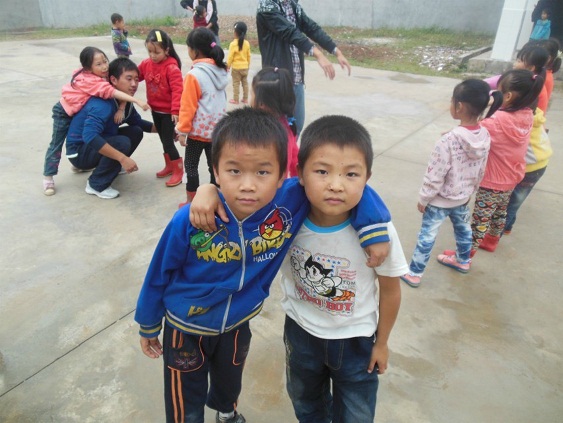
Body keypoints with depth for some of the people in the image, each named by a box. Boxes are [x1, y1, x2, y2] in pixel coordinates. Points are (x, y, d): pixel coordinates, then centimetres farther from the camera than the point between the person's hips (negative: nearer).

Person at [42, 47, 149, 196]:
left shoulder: (103, 75, -14)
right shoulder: (91, 80, -37)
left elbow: (120, 89, -17)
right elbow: (113, 92, -47)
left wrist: (121, 108, -33)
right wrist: (137, 101, -55)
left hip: (78, 112, 8)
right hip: (64, 112, -8)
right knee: (56, 145, -1)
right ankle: (48, 177, 7)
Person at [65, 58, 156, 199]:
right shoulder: (103, 104, -31)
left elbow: (137, 122, 12)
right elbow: (89, 136, -43)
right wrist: (122, 158, -45)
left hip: (98, 143, 8)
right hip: (80, 151, -8)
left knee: (136, 132, 0)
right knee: (122, 143, -30)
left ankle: (112, 167, 15)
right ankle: (96, 185, -11)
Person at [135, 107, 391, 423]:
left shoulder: (292, 202, -31)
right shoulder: (190, 221, -32)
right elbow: (159, 275, -15)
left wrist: (375, 227, -33)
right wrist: (149, 325, 0)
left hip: (238, 325, 3)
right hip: (185, 329, -3)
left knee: (230, 384, 34)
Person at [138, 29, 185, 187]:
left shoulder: (172, 67, -20)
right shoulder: (147, 64, 0)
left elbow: (178, 90, -24)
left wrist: (175, 110, -27)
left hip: (168, 112, -7)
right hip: (155, 110, 7)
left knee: (168, 142, -4)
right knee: (164, 140, 18)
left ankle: (178, 170, 10)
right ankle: (169, 166, 33)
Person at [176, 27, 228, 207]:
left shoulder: (194, 75, -17)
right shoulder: (220, 70, 2)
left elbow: (187, 106, -15)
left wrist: (182, 130, -8)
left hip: (198, 130, -6)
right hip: (217, 129, 6)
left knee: (190, 165, 9)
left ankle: (191, 201, 17)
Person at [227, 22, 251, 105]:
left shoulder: (233, 44, -15)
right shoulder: (247, 43, -2)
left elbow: (230, 57, -13)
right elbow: (248, 56, 6)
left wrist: (228, 66, -1)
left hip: (236, 67, -4)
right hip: (245, 67, 5)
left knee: (236, 84, 4)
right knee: (245, 83, 13)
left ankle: (235, 100, 8)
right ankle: (245, 99, 19)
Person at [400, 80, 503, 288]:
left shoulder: (449, 140, -31)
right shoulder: (485, 136, -10)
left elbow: (434, 176, -24)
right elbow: (480, 172, 3)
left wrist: (423, 199, -10)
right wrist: (470, 192, 18)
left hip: (440, 200, -7)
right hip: (462, 197, 7)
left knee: (426, 236, 8)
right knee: (462, 228, 28)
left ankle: (414, 273, 22)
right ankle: (463, 260, 51)